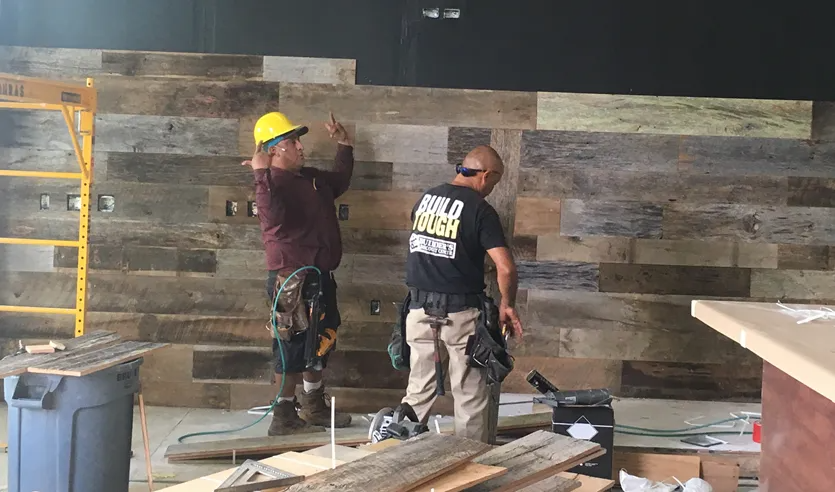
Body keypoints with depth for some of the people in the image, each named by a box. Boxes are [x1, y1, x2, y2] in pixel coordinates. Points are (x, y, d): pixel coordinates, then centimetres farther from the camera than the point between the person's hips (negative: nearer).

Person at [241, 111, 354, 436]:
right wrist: (262, 174, -45)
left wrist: (343, 145, 29)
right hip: (293, 279, -10)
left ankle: (314, 408, 34)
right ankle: (284, 418, 5)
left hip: (320, 276, 10)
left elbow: (341, 181, 34)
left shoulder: (311, 178, 13)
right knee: (293, 348, -4)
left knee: (319, 345, 20)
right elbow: (272, 216, -38)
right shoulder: (273, 183, -17)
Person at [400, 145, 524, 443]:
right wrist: (507, 305, -1)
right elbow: (506, 268, -17)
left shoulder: (426, 198, 8)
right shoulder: (480, 209, -11)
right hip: (460, 314, -5)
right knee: (470, 397, 6)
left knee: (418, 393, 13)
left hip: (419, 310, 6)